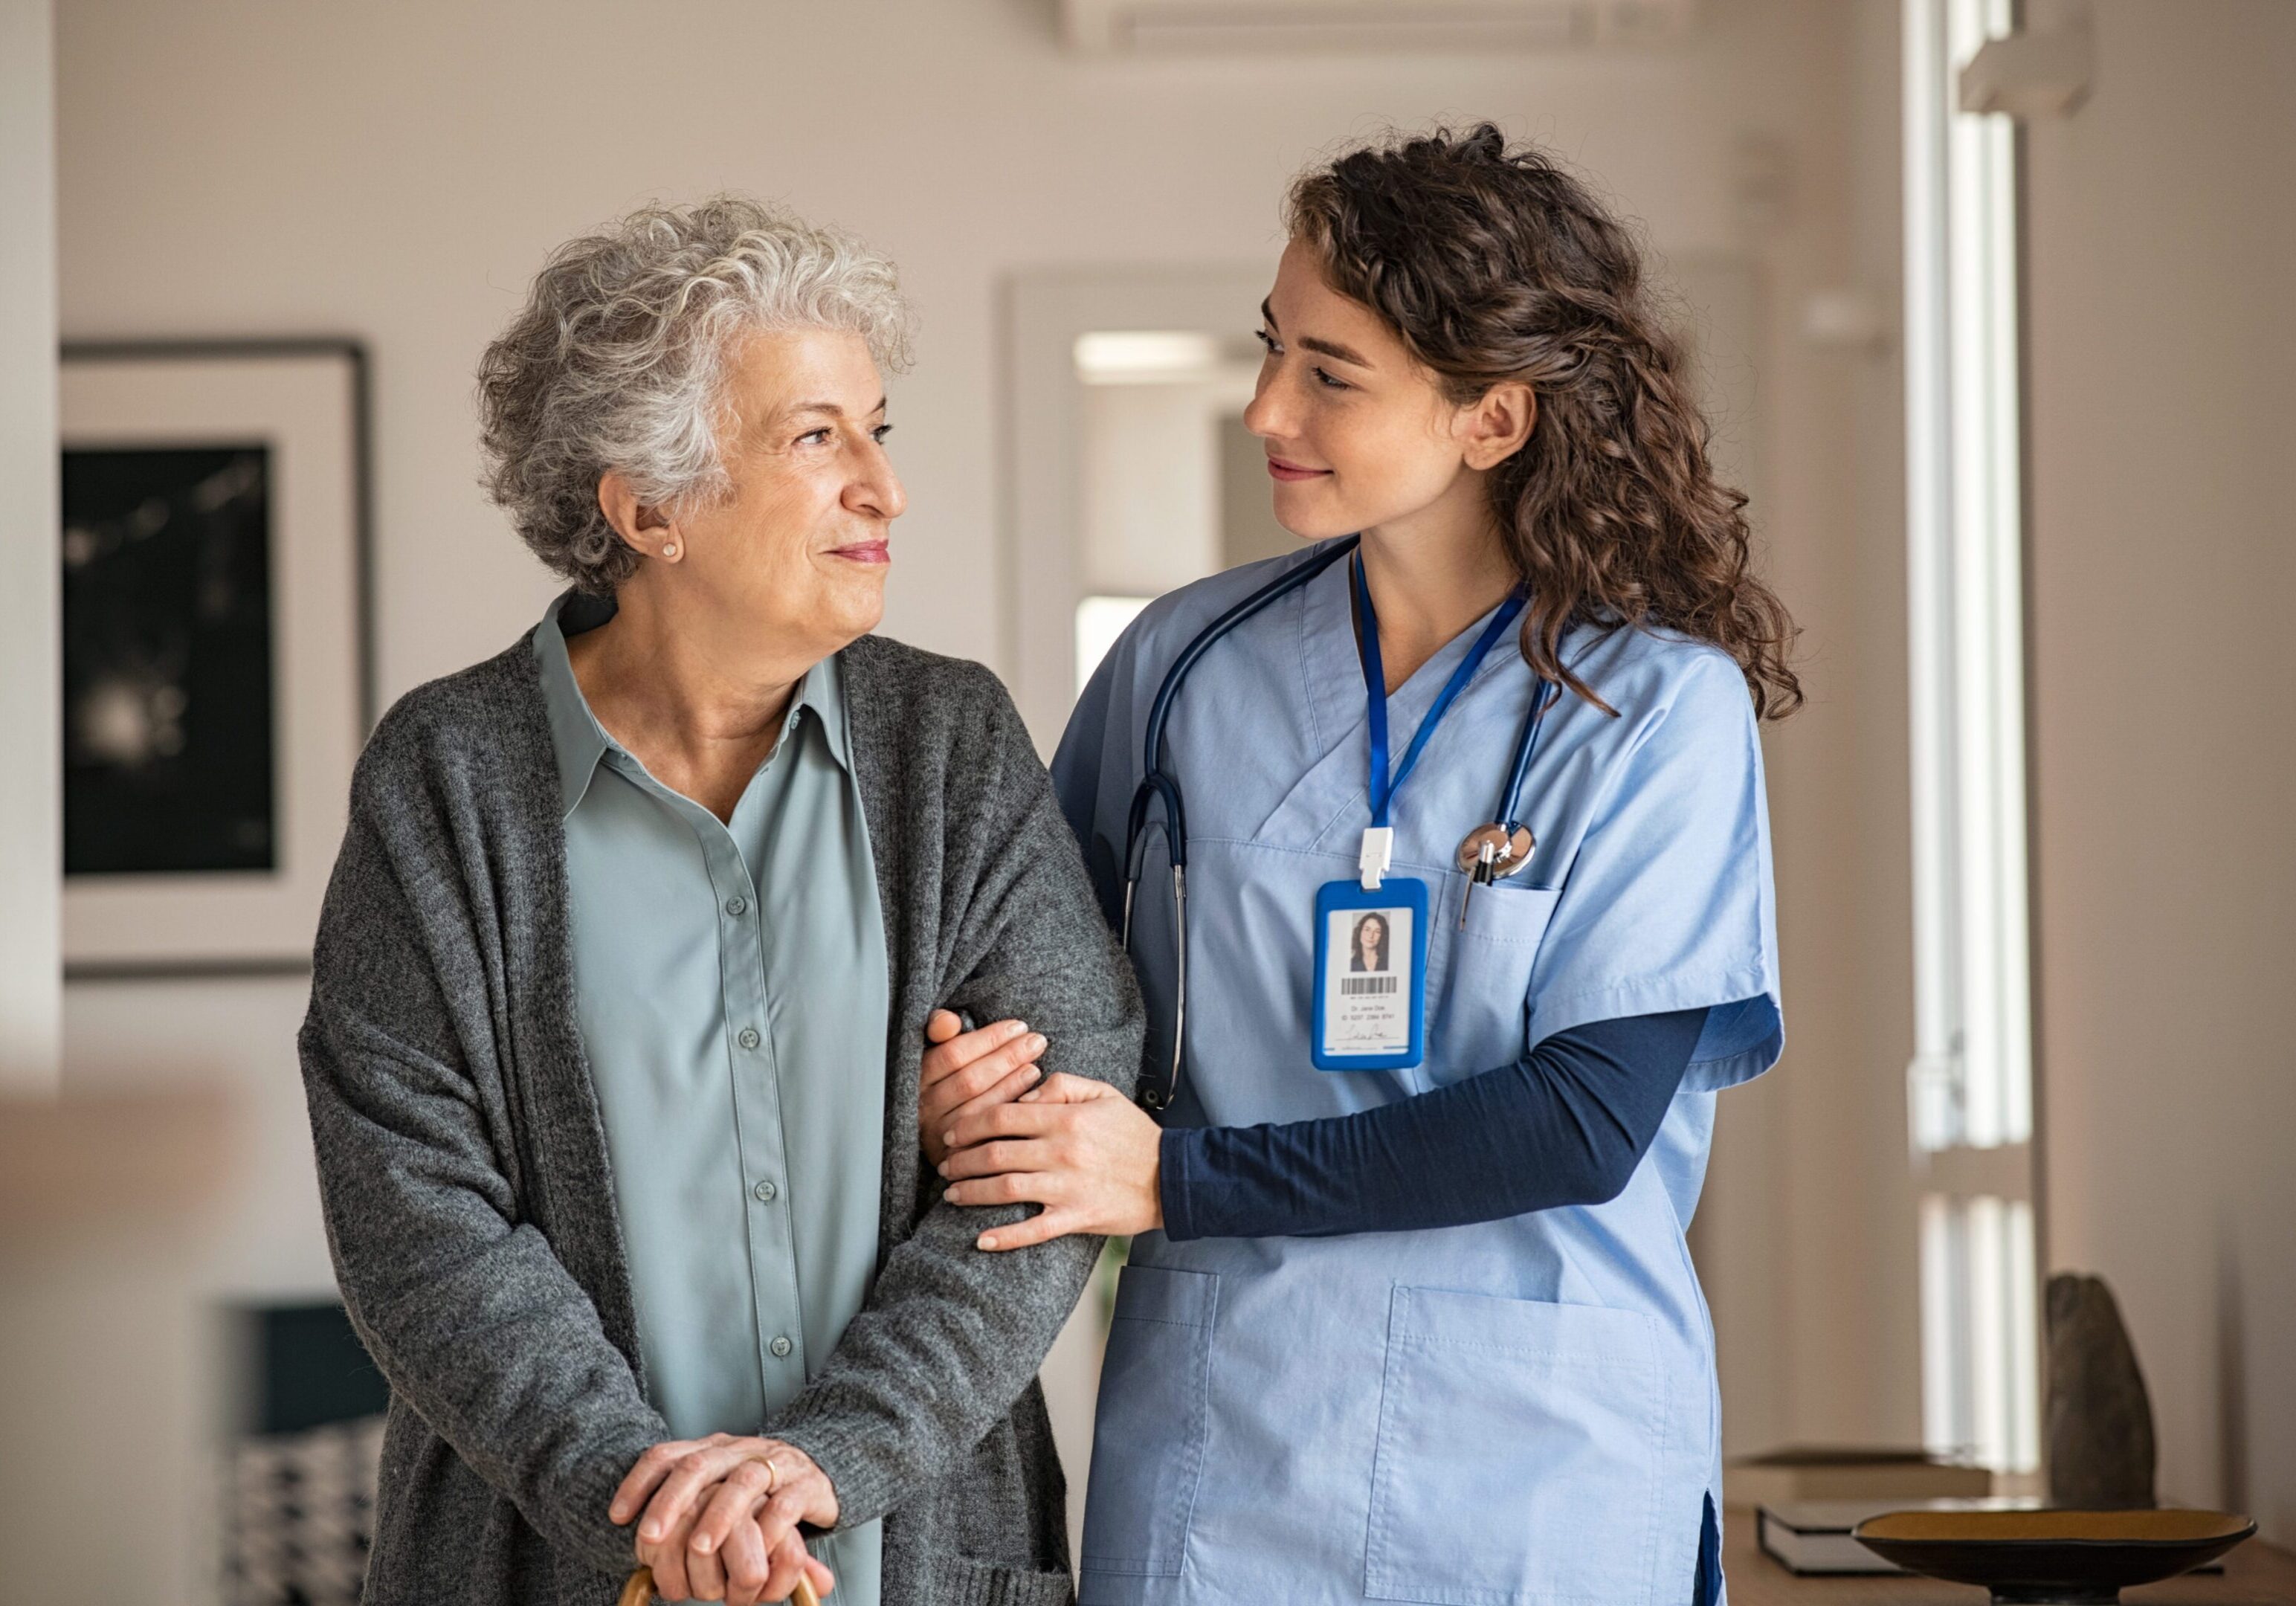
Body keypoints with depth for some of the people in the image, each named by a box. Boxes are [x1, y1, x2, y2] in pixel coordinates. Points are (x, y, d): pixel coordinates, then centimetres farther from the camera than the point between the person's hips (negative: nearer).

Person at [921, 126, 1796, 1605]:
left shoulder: (1662, 708, -7)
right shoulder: (1187, 661, 4)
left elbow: (1587, 1122, -13)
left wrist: (1181, 1179, -14)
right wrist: (973, 1083, -11)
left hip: (1548, 1473, -2)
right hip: (1216, 1444, 3)